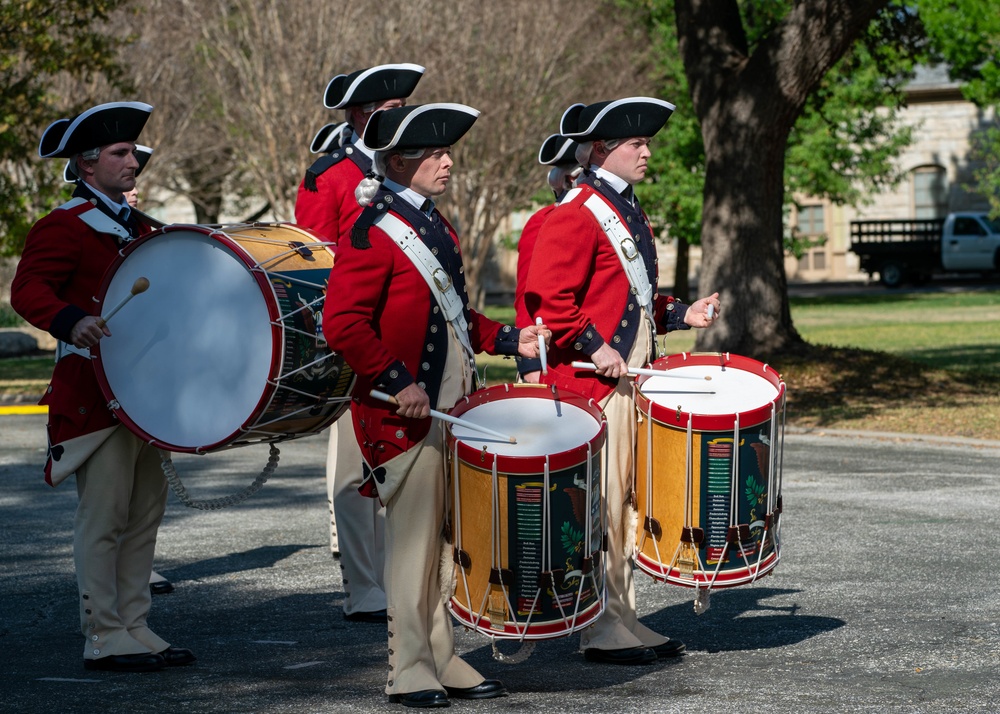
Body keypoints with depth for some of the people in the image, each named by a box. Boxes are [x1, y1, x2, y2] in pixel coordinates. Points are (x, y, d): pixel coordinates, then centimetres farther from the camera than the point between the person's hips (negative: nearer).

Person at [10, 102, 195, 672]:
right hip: (96, 390, -9)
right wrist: (72, 321, -39)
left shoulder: (137, 227, 18)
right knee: (105, 515, -6)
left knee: (145, 512, 11)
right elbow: (29, 288, -21)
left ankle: (136, 627, 18)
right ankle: (105, 637, -2)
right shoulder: (64, 227, -9)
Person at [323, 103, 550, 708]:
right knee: (415, 539, -3)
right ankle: (411, 671, 4)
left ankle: (445, 659, 18)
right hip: (406, 417, -8)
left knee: (451, 537, 10)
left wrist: (508, 340, 12)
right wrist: (397, 382, -23)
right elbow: (343, 323, -19)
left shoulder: (436, 227, 16)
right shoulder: (375, 232, -12)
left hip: (455, 408, 8)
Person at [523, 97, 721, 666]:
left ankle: (625, 617, 19)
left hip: (631, 378, 9)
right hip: (592, 382, -9)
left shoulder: (629, 213, 18)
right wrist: (594, 347, -21)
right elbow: (545, 298, -19)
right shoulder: (576, 216, -12)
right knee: (599, 500, -6)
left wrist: (680, 315, 12)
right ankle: (600, 628, -1)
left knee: (627, 497, 12)